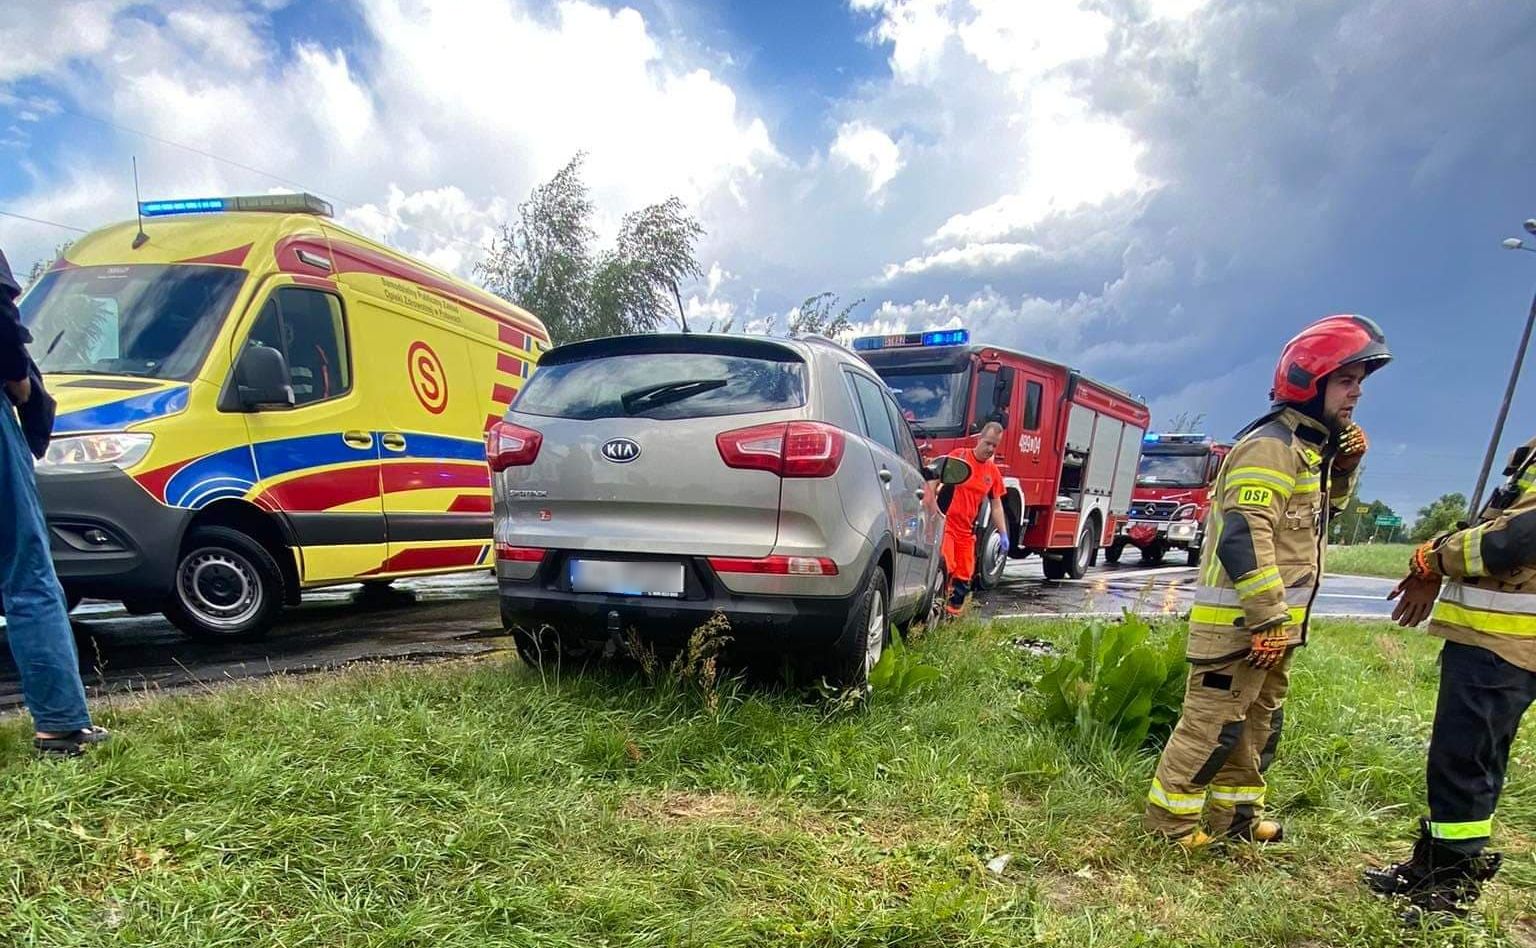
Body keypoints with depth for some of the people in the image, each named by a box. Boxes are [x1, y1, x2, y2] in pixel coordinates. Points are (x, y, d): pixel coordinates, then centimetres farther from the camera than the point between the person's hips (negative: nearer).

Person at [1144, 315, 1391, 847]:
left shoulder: (1307, 446, 14)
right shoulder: (1271, 446, -17)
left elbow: (1327, 505, 33)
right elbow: (1243, 538, -27)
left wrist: (1344, 465, 13)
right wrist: (1270, 618, -26)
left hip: (1270, 620, 11)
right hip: (1240, 621, -11)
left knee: (1259, 723, 20)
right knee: (1214, 724, -3)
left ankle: (1235, 814, 34)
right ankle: (1169, 817, 11)